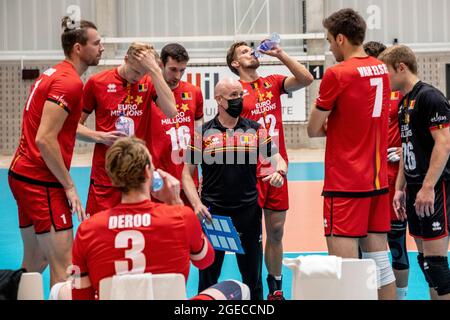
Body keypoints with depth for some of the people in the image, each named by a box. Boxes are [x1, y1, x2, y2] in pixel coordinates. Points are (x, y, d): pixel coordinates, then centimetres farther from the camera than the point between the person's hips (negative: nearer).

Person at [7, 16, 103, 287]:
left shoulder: (54, 74, 13)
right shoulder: (70, 82, -16)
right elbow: (44, 140, -22)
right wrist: (69, 186, -15)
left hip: (23, 174, 10)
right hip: (42, 182, -10)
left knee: (34, 263, 17)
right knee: (63, 267, -7)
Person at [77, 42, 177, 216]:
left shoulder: (149, 83, 4)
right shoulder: (97, 82, 0)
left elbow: (170, 111, -15)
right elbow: (75, 126, 6)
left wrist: (154, 70, -16)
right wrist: (100, 137, -12)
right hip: (105, 177, -1)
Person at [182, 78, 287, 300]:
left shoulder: (255, 130, 6)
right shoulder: (202, 133, 1)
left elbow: (277, 159, 6)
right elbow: (187, 173, 1)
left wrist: (279, 172, -17)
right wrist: (196, 204, -12)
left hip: (249, 213, 1)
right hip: (212, 213, -1)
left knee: (252, 278, 10)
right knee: (208, 279, 7)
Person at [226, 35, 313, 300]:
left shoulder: (273, 83, 10)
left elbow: (306, 79, -4)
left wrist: (280, 54, -7)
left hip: (277, 170, 4)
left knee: (276, 231, 11)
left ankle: (276, 288, 21)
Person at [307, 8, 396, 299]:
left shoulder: (337, 74, -12)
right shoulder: (382, 70, 8)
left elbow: (314, 130, -6)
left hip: (345, 183, -7)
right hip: (378, 179, 7)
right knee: (380, 261, 12)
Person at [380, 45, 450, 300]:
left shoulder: (429, 97, -12)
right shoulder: (404, 102, 15)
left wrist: (428, 187, -22)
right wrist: (400, 188, 17)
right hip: (415, 188, 9)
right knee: (425, 258, 11)